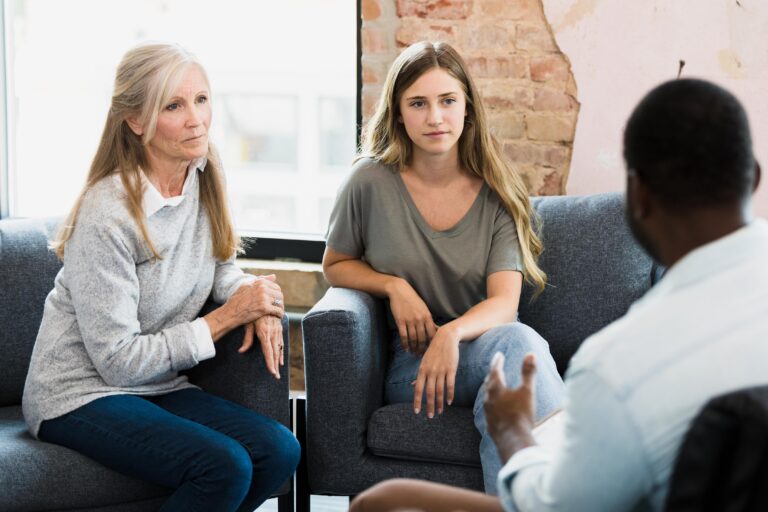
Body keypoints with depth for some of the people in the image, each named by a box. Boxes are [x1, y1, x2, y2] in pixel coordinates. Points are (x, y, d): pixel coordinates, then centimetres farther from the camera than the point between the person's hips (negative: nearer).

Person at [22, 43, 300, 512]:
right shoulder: (108, 214, -22)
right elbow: (118, 361, -19)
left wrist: (253, 300, -5)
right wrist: (226, 317, -16)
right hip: (80, 397, -7)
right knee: (225, 467, -28)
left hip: (156, 386, 7)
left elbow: (218, 267, 18)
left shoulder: (202, 178, 0)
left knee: (280, 451, -16)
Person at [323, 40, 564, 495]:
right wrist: (394, 286, -6)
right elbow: (335, 265, 16)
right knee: (519, 343, -36)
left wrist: (452, 333, -31)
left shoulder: (497, 193, 3)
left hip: (485, 341, 2)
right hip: (410, 361, -2)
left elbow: (504, 302, -7)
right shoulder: (372, 183, 0)